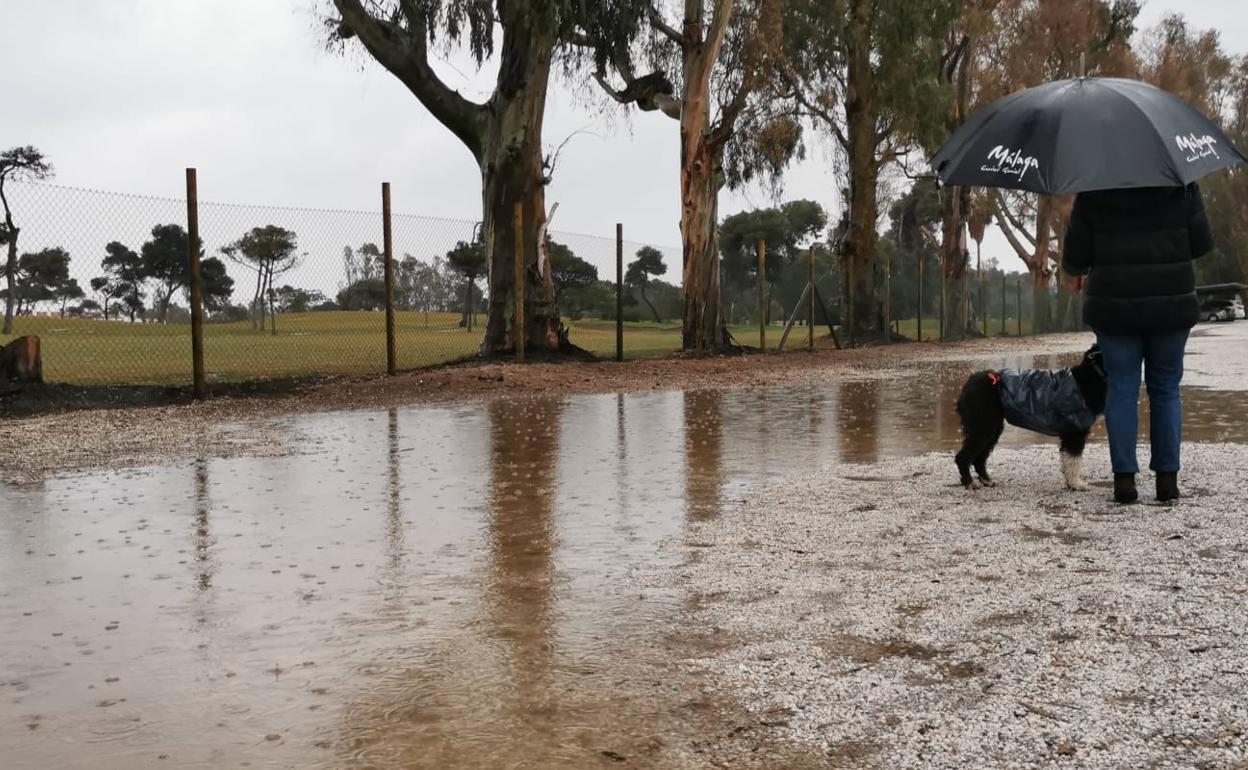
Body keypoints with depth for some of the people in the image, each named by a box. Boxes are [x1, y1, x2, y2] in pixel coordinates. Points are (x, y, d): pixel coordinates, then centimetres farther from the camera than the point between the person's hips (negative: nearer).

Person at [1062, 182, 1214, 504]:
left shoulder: (1092, 194, -4)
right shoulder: (1182, 187, -1)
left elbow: (1074, 260, -3)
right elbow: (1202, 244, 3)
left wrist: (1073, 268, 20)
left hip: (1114, 307, -1)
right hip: (1171, 305, 1)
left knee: (1121, 388, 5)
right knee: (1166, 388, 10)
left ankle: (1124, 478, 0)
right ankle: (1167, 478, 8)